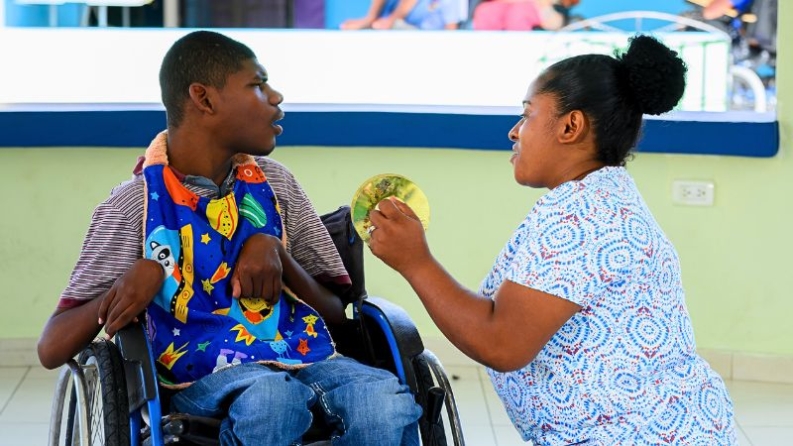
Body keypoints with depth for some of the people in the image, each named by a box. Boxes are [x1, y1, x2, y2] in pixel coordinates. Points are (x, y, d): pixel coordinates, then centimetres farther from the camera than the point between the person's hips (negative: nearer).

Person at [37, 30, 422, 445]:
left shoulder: (275, 183, 11)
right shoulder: (135, 204, -1)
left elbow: (335, 312, 15)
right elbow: (51, 349, -3)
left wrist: (276, 252, -5)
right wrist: (133, 283, -21)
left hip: (305, 357, 4)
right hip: (204, 372, -3)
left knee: (388, 404, -31)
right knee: (272, 398, -39)